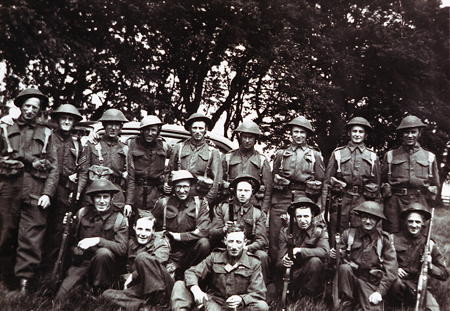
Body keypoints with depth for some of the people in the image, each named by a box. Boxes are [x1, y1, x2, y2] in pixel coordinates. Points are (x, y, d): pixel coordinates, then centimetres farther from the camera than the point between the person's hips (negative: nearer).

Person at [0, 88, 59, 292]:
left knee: (31, 239, -6)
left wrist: (48, 193, -5)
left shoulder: (46, 134, 14)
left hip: (36, 192, -1)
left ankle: (24, 284, -3)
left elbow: (54, 167, 7)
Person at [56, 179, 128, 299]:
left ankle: (102, 292, -14)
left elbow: (122, 249, -18)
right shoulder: (82, 213, 1)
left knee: (104, 252, -35)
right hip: (80, 263, 2)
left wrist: (98, 241, -26)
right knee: (60, 298, -14)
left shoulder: (120, 219, -7)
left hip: (103, 263, -1)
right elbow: (73, 239, 14)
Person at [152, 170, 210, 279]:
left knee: (204, 243, -29)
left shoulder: (200, 203, 2)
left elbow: (203, 232, -10)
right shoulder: (163, 203, 5)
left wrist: (178, 236, -11)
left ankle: (176, 266, -10)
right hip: (169, 252, -2)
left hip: (190, 251, 2)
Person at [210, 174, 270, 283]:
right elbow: (213, 234, 3)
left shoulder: (258, 213, 11)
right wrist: (224, 230, -20)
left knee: (262, 256, -30)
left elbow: (262, 240, 1)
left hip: (250, 250, 1)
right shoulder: (222, 208, 10)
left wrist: (247, 248, -20)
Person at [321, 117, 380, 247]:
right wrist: (323, 208, -1)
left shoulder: (373, 157, 13)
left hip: (363, 201, 1)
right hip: (341, 200, 0)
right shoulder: (338, 153, 9)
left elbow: (377, 186, 15)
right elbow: (326, 181, 6)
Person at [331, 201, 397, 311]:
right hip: (351, 279, 2)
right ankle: (347, 302, -11)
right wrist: (334, 255, -24)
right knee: (344, 268, -29)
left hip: (372, 284, -2)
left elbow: (391, 269, -4)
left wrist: (380, 291, -12)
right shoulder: (349, 234, 1)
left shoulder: (384, 239, 0)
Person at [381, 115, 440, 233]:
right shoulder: (390, 156, 11)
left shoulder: (429, 157, 13)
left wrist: (427, 203, 8)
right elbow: (382, 181, 14)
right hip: (394, 206, -1)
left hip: (420, 205, 1)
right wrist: (387, 194, 2)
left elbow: (435, 185, 17)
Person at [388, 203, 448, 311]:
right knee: (396, 280, -33)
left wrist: (430, 266, -13)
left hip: (418, 286, 0)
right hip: (397, 281, 0)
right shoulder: (395, 239, 0)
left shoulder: (429, 244, 4)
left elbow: (444, 274, 5)